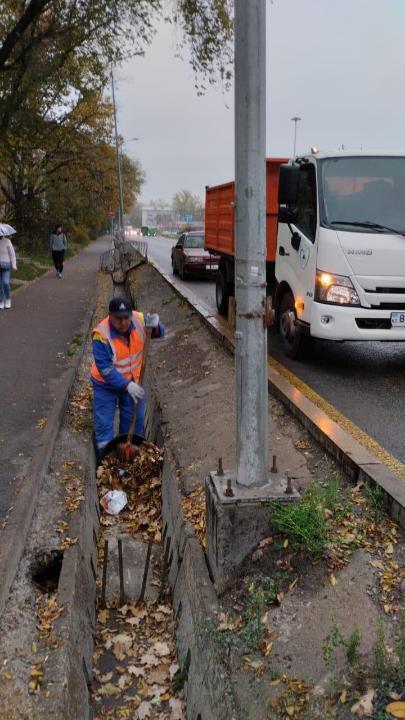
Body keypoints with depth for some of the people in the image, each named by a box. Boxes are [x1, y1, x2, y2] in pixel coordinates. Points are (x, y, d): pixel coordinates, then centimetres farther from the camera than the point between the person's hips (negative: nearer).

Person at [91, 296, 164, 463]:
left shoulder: (138, 319, -18)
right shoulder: (102, 335, -30)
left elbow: (159, 332, -5)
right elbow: (105, 368, -28)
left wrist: (155, 325, -30)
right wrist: (126, 385, -36)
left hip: (133, 380, 4)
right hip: (106, 384, -4)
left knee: (135, 421, 14)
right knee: (104, 424, 2)